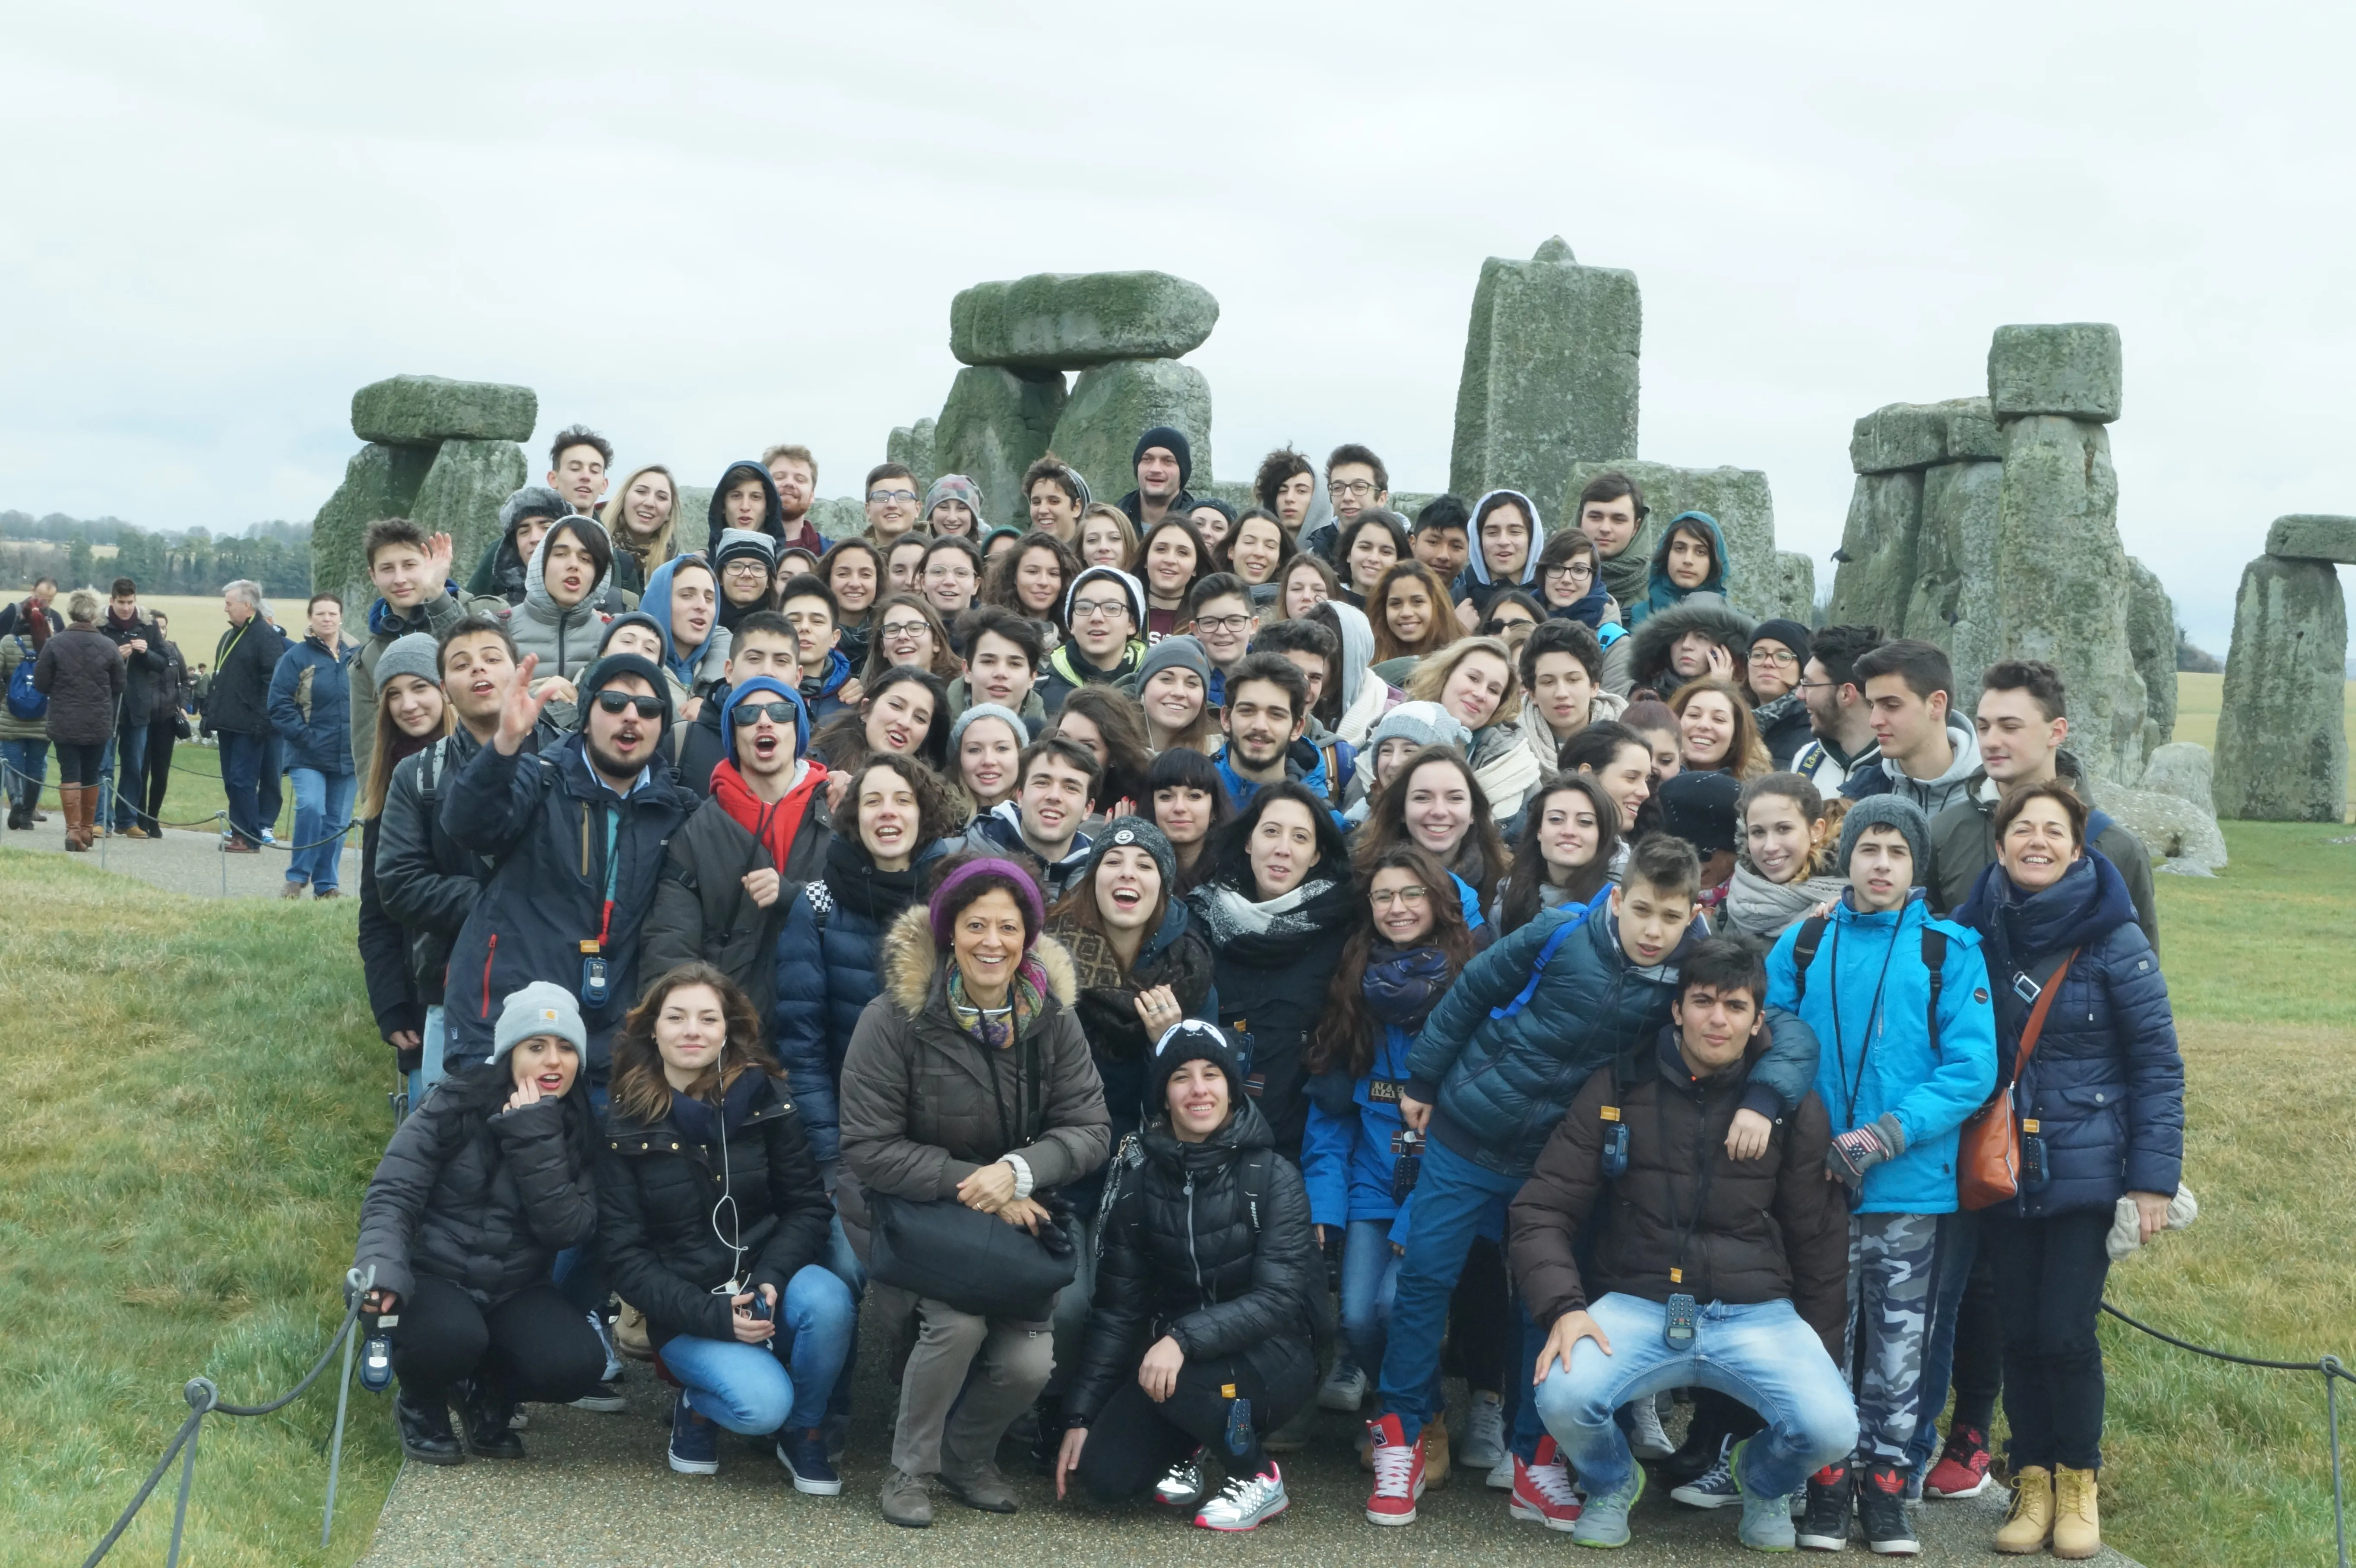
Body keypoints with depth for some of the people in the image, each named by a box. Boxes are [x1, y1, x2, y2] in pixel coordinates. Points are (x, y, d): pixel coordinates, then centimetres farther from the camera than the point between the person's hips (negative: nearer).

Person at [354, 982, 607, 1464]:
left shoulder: (580, 1131, 0)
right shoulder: (452, 1111, -8)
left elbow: (568, 1229, -12)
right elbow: (391, 1196, -13)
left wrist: (536, 1142, -22)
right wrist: (382, 1268, -33)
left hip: (516, 1289, 3)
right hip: (434, 1276, -3)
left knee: (577, 1364, -25)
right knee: (453, 1335, -37)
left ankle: (487, 1396, 10)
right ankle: (420, 1406, 1)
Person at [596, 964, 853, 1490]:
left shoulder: (764, 1098, -1)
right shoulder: (625, 1125, -4)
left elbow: (807, 1205, 0)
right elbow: (624, 1254, -5)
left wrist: (771, 1279, -19)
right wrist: (713, 1315, -17)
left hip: (767, 1274, 2)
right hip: (685, 1307, -2)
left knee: (828, 1300, -32)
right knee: (762, 1404, -29)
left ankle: (802, 1431, -5)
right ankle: (697, 1407, 8)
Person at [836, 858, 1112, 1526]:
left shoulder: (1052, 1020, -7)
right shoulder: (896, 1020, -18)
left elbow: (1089, 1130, -10)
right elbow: (869, 1150, -18)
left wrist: (1017, 1171, -28)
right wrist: (967, 1184, -25)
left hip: (1011, 1217, 4)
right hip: (902, 1209, -3)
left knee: (1029, 1362, -13)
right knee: (959, 1321, -28)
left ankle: (968, 1457, 21)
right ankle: (910, 1468, -2)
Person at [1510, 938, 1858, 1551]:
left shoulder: (1796, 1108, 2)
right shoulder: (1617, 1091, 1)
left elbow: (1819, 1240, 12)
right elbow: (1541, 1211, -1)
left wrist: (1819, 1354, 14)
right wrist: (1564, 1307, -17)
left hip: (1756, 1315, 1)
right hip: (1637, 1306, -1)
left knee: (1831, 1428, -26)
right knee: (1563, 1396, -31)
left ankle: (1763, 1480, 14)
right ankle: (1611, 1482, 8)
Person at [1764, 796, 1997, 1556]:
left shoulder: (1951, 951, -2)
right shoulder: (1803, 945, 3)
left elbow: (1972, 1067, -8)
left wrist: (1890, 1134, -18)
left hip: (1910, 1185, -1)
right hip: (1814, 1181, 1)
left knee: (1898, 1344, 8)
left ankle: (1885, 1485, 20)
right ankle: (1828, 1484, 19)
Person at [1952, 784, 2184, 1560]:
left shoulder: (2114, 939, -8)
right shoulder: (1977, 931, 1)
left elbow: (2158, 1064, -5)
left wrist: (2153, 1177, -9)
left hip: (2088, 1170, -3)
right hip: (2004, 1169, 3)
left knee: (2065, 1332, -5)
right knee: (2020, 1331, 6)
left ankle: (2078, 1481, 17)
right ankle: (2032, 1483, 22)